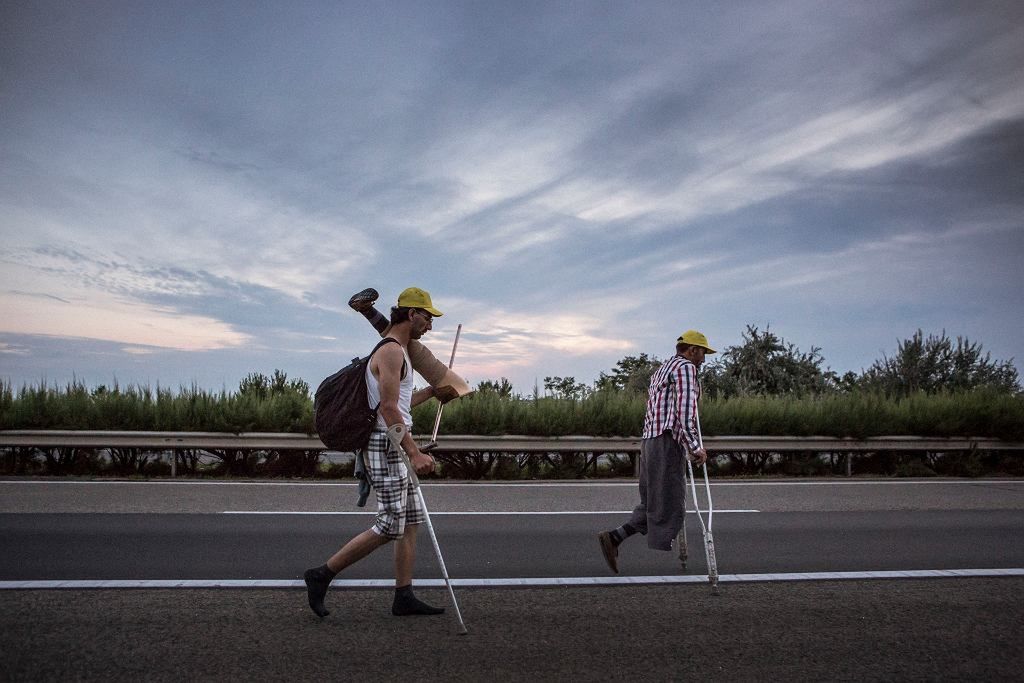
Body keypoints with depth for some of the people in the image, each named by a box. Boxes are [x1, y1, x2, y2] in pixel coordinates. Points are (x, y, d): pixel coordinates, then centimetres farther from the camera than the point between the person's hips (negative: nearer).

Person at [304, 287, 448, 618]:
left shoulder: (398, 351, 19)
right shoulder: (391, 351, -14)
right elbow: (389, 409, -23)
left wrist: (433, 389, 35)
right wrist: (415, 453, -27)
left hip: (397, 446, 11)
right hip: (387, 445, -11)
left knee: (411, 522, 9)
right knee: (390, 527, -9)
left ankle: (404, 597, 12)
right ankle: (322, 575, 0)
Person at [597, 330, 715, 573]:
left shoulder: (661, 369, 25)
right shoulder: (685, 367, -5)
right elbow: (685, 411, -16)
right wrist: (696, 448, -13)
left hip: (649, 441, 9)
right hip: (667, 443, -9)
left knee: (652, 505, 13)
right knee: (668, 509, -5)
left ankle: (613, 538, 3)